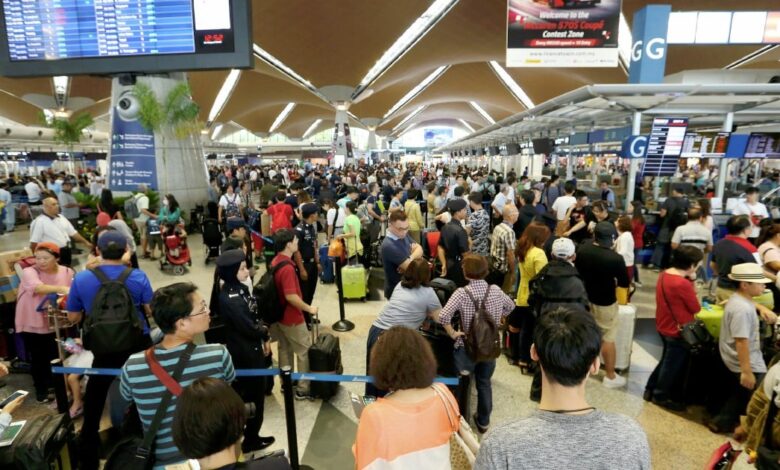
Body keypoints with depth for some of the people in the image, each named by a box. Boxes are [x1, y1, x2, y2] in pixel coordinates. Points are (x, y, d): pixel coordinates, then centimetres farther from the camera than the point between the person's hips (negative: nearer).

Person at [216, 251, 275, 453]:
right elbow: (249, 328, -24)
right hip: (244, 353, -8)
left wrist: (265, 339, 0)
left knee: (253, 392, 22)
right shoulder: (230, 299, -29)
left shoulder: (240, 288, -1)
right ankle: (250, 439, 30)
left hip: (252, 348, 8)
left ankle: (250, 434, 40)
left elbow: (256, 316, 7)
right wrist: (264, 333, -4)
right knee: (254, 395, 10)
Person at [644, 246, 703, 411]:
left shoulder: (664, 274, -2)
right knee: (673, 365, 12)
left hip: (664, 326, 8)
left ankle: (650, 389, 35)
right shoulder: (683, 284, -28)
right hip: (678, 331, -8)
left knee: (666, 361, 25)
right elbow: (696, 309, -15)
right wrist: (692, 282, -11)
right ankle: (661, 396, 27)